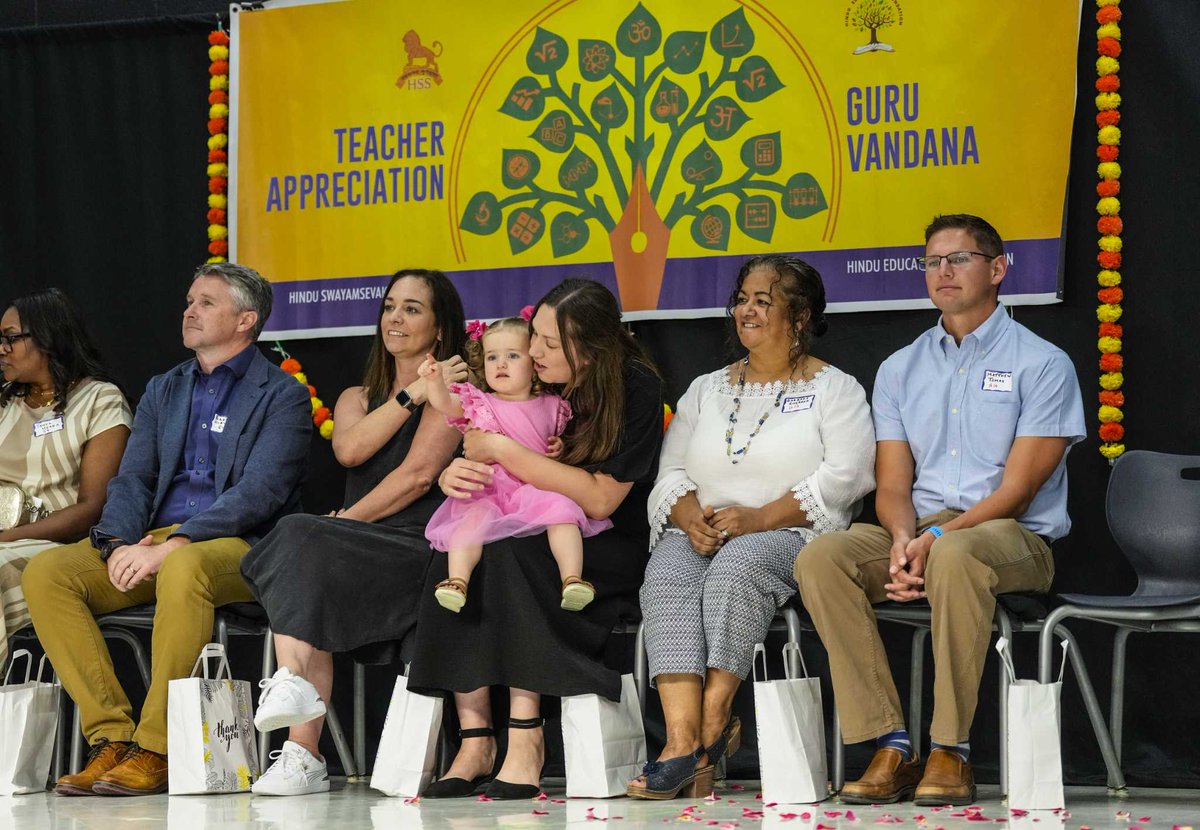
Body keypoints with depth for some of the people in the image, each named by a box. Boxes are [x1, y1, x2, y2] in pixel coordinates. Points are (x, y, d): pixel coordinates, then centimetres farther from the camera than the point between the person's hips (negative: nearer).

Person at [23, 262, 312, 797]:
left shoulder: (283, 396, 2)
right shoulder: (163, 391, 22)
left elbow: (260, 492, -11)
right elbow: (132, 479, 13)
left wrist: (173, 546, -23)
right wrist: (121, 543, -10)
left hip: (237, 547, -6)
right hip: (151, 540, 6)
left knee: (184, 569, -41)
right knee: (45, 572, -19)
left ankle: (156, 749, -33)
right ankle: (111, 737, -21)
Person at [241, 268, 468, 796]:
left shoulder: (450, 389, 7)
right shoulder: (357, 397, 27)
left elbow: (418, 475, -8)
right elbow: (349, 450, 3)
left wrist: (345, 521, -11)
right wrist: (412, 394, -1)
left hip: (417, 550, -5)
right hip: (358, 553, 5)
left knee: (302, 539, -29)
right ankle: (301, 755, -37)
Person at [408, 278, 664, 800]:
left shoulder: (636, 389, -11)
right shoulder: (532, 384, 3)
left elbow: (600, 499, -19)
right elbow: (472, 457, 13)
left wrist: (502, 451, -19)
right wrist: (453, 472, -13)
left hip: (607, 550, -5)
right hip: (524, 535, 5)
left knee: (509, 557, -33)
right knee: (451, 564, -25)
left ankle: (525, 736, -31)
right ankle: (475, 739, -24)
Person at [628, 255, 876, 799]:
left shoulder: (834, 389, 9)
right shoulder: (706, 390, 24)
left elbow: (845, 474, -6)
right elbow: (671, 473, 16)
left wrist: (759, 518, -16)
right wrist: (691, 518, -9)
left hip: (791, 535, -4)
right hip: (702, 534, 4)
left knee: (737, 566, -37)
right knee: (666, 577, -31)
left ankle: (713, 720, -34)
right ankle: (683, 740, -42)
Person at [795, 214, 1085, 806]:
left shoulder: (1042, 364, 2)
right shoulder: (900, 369, 18)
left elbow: (1017, 489, -7)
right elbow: (892, 485, 10)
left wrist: (936, 539, -20)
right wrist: (903, 538, -14)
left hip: (1015, 540, -5)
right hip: (917, 535, 5)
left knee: (956, 555, -40)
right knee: (820, 558, -25)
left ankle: (950, 751, -31)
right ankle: (891, 746, -26)